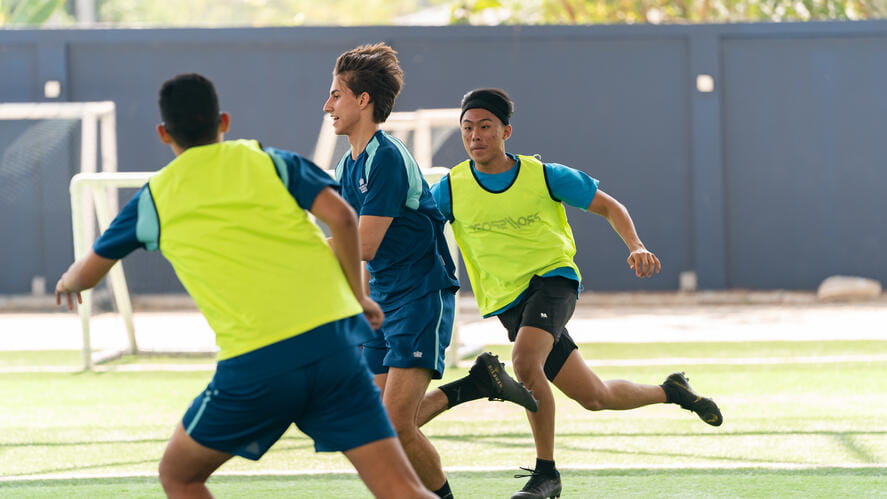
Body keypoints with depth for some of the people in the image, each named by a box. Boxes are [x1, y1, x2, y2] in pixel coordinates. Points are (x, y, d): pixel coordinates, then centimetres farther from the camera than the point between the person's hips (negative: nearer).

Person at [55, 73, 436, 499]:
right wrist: (357, 295, 12)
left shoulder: (153, 200, 16)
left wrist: (68, 282, 53)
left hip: (253, 363, -1)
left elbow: (86, 273, 29)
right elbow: (340, 216, -1)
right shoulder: (272, 161, 15)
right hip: (330, 341, 1)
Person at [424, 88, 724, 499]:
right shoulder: (451, 189, -5)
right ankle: (670, 392, 37)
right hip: (508, 302, 3)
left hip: (552, 278, -3)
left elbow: (609, 206, 3)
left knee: (524, 360, -32)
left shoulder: (544, 176, -8)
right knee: (594, 396, 6)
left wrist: (636, 247, -13)